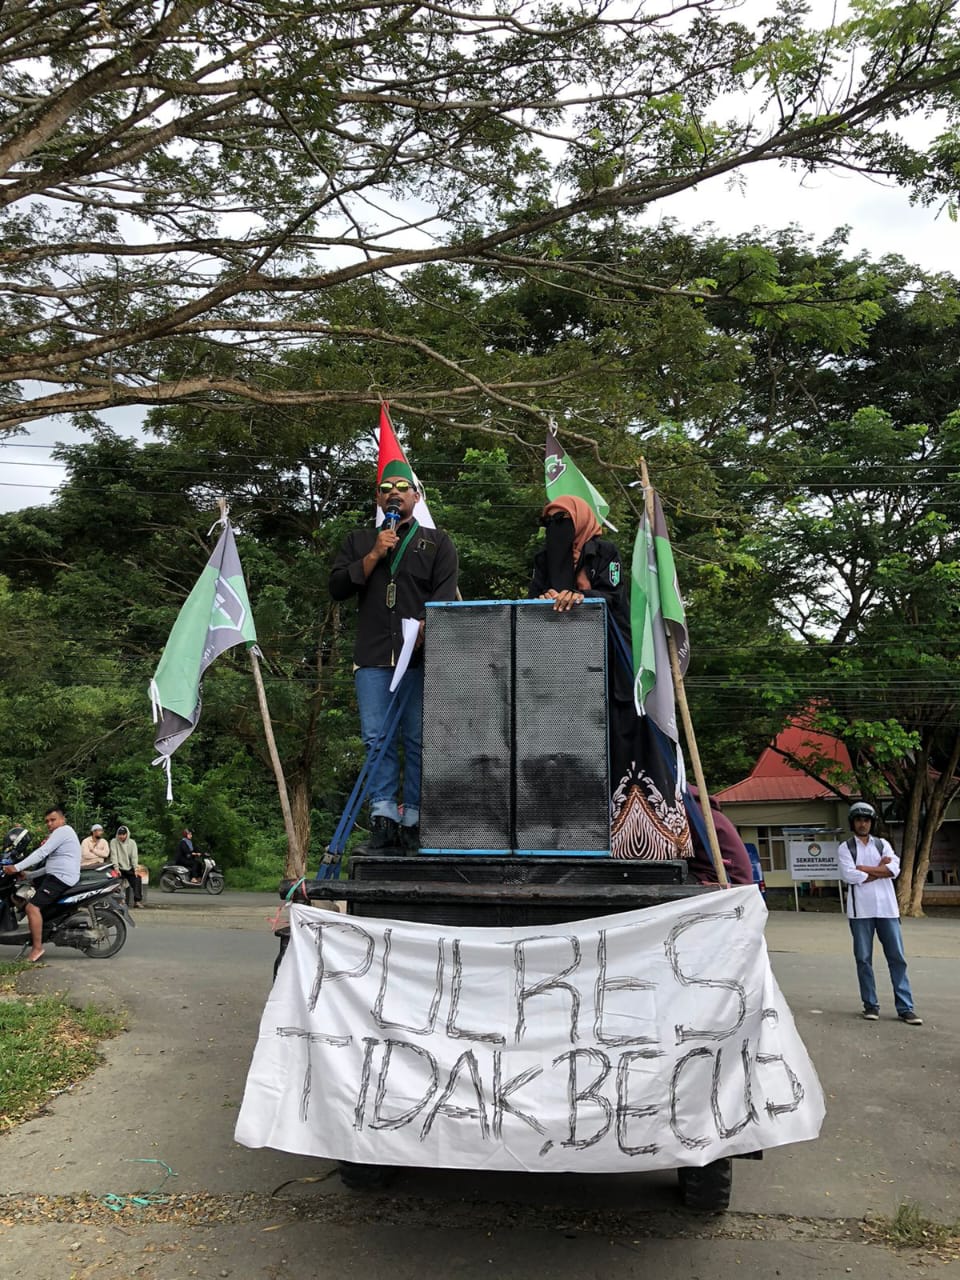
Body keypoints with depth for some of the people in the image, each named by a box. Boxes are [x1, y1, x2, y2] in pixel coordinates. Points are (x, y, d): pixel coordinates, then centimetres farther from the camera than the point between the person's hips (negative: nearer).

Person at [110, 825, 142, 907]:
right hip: (119, 868, -2)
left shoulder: (132, 842, 7)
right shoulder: (114, 842, 2)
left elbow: (134, 856, 1)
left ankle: (137, 900, -23)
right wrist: (116, 868, -19)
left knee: (137, 879, -21)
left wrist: (135, 869, -11)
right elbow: (114, 855, -7)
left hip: (129, 868, 2)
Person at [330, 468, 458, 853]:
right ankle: (383, 820, -4)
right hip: (372, 656, 2)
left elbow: (445, 593, 3)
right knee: (377, 737, -5)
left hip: (420, 655, -2)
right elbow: (337, 587, 10)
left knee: (418, 739, -5)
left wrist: (424, 624, -16)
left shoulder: (436, 542, 17)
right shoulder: (359, 540, 23)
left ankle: (413, 824, -1)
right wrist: (375, 554, 0)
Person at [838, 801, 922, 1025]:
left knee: (897, 957, 2)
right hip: (860, 910, -2)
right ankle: (871, 1005, 14)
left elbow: (894, 869, -5)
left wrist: (863, 868, -8)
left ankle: (905, 1007, 7)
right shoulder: (846, 847, 4)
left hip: (886, 908, 2)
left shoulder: (882, 844, 11)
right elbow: (848, 875, -12)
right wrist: (880, 869, -7)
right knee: (863, 959, 3)